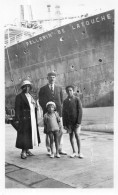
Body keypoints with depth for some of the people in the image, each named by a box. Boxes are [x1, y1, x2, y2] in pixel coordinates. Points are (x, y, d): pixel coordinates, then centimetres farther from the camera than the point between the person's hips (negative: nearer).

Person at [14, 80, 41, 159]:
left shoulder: (31, 97, 20)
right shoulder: (19, 96, -2)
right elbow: (17, 109, -8)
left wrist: (36, 120, 14)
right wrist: (17, 120, -17)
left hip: (32, 119, 7)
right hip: (24, 119, -7)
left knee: (31, 134, 10)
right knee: (24, 134, -6)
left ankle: (27, 150, 19)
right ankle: (23, 152, -2)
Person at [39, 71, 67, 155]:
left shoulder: (59, 88, 13)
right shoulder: (43, 89, 5)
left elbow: (61, 100, 17)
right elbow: (41, 101, 5)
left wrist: (60, 109, 5)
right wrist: (47, 109, -4)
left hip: (58, 112, 2)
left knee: (60, 131, 2)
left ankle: (60, 149, 11)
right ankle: (49, 150, 8)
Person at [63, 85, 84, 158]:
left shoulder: (77, 99, -5)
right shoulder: (65, 101, 6)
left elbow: (80, 111, -8)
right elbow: (64, 113, 8)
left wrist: (79, 122, -13)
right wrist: (64, 124, 4)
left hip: (76, 121, -4)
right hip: (69, 122, 4)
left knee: (77, 135, -8)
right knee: (71, 136, 6)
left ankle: (79, 152, 2)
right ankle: (74, 152, 16)